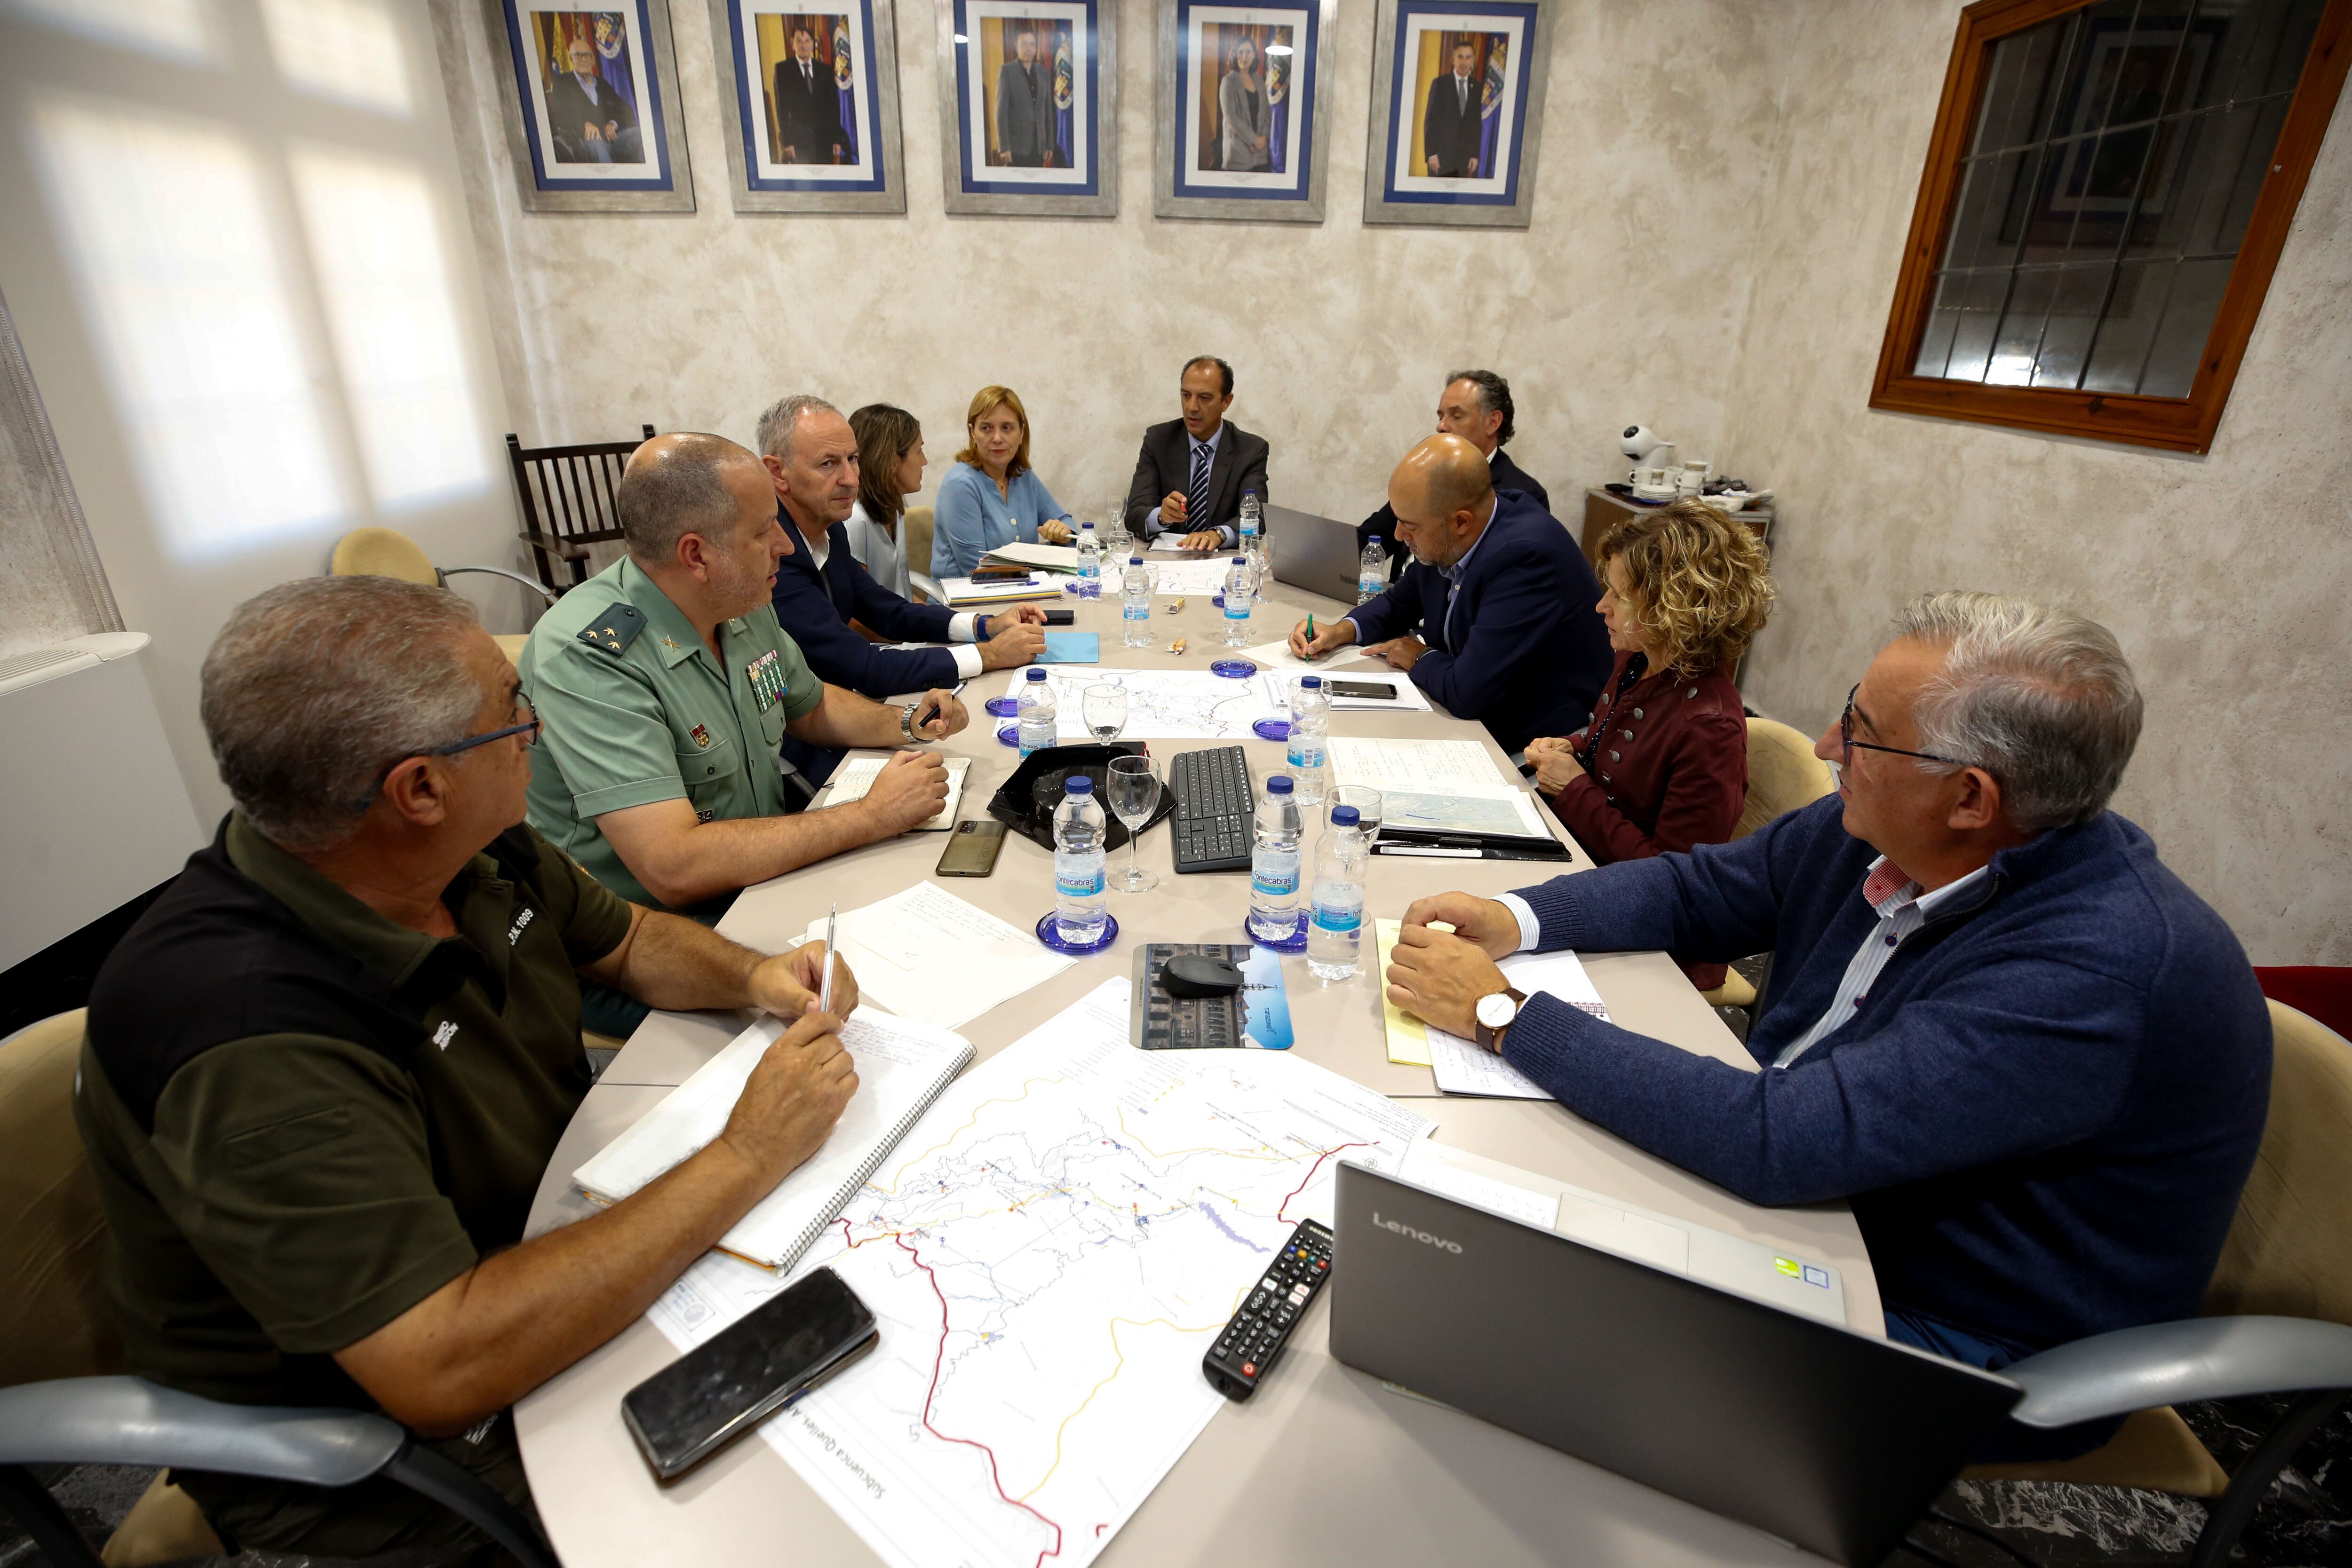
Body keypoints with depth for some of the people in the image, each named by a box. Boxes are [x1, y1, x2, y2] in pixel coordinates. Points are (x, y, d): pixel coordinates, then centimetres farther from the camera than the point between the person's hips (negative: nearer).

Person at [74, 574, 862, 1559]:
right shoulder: (248, 1043, -34)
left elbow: (630, 941, 8)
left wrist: (752, 978, -12)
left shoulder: (476, 852, -10)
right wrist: (743, 1159, -31)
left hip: (552, 1240, 7)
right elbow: (443, 1371, -36)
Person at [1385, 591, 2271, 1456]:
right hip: (1807, 1196, 7)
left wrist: (1504, 1013, -32)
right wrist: (1513, 919, -12)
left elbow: (1783, 1139, -38)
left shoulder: (2102, 972, -33)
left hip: (1957, 1334, -6)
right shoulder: (1882, 827, -9)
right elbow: (1696, 891, 5)